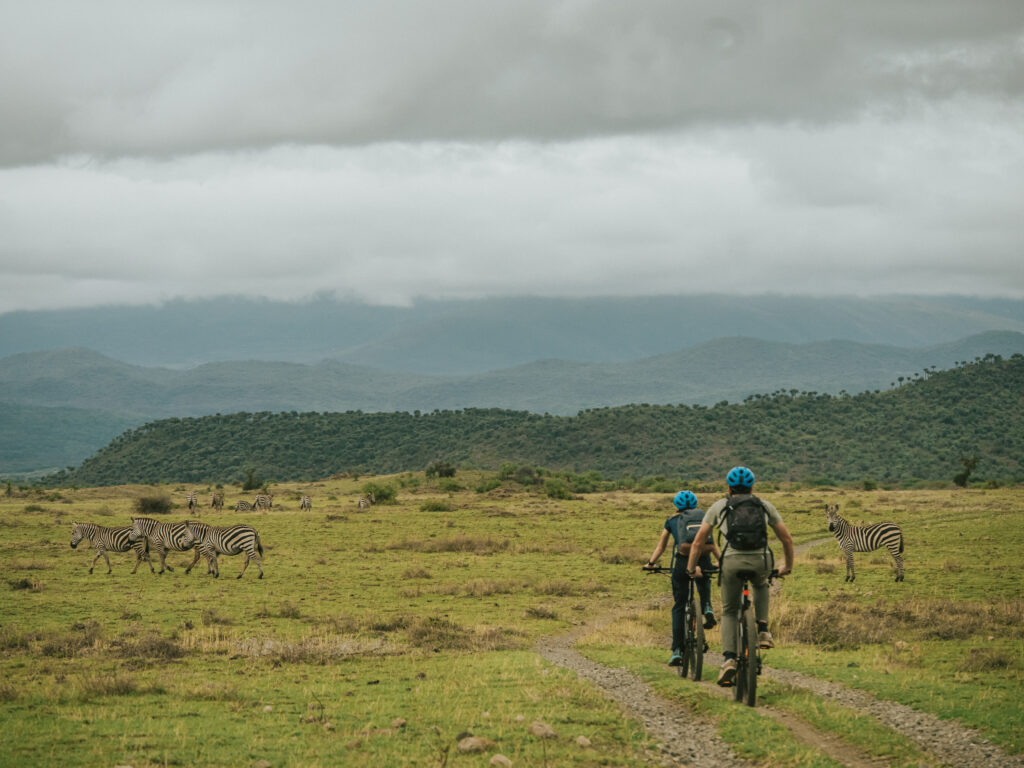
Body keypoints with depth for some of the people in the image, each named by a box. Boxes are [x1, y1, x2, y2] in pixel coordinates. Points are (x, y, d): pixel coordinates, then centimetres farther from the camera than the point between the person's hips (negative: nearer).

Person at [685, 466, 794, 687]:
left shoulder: (719, 506, 19)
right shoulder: (765, 506, 21)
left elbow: (699, 538, 17)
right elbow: (787, 538, 21)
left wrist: (691, 567, 26)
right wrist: (788, 566, 34)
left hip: (732, 561, -1)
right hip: (761, 561, 1)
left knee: (729, 612, 17)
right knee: (760, 585, 38)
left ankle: (729, 659, -3)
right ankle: (763, 631, 20)